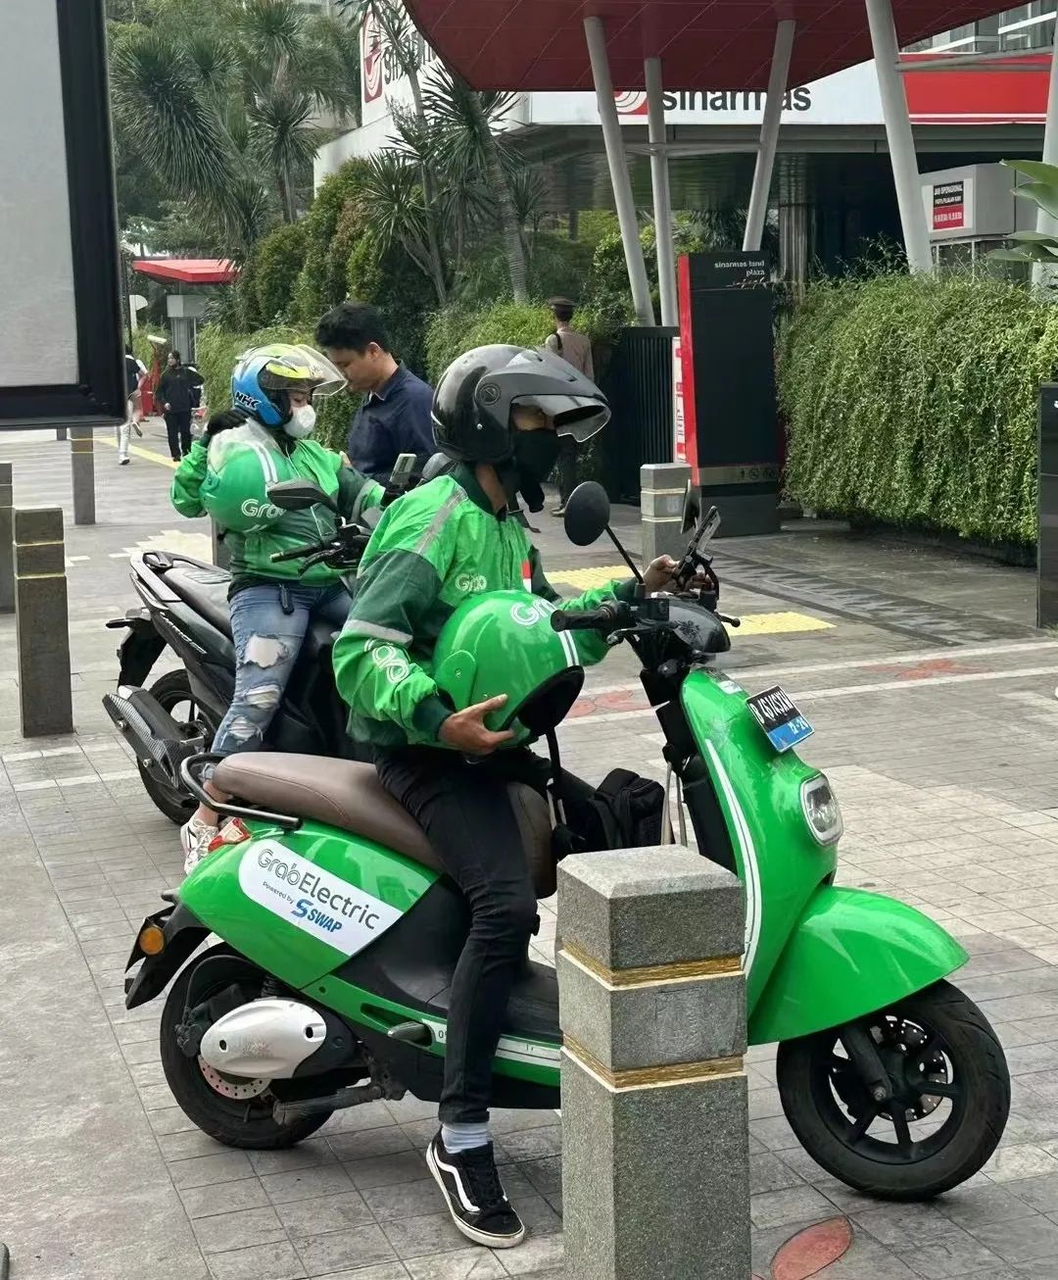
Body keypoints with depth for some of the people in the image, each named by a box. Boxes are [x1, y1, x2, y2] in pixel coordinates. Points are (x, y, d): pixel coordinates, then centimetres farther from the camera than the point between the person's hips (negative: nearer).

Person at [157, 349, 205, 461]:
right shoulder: (166, 375, 5)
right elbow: (159, 391, 7)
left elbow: (199, 380, 8)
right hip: (171, 409, 0)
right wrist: (164, 402, -6)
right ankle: (176, 455, 7)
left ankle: (186, 452, 18)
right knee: (173, 433, 0)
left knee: (185, 431, 4)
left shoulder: (185, 372, 4)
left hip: (185, 408, 0)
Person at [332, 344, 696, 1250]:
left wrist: (629, 597, 9)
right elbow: (361, 648, -24)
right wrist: (439, 719, -37)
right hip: (428, 750, -10)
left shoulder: (509, 528, 16)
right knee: (507, 904, -28)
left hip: (495, 739, 10)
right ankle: (461, 1137, -19)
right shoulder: (433, 518, -15)